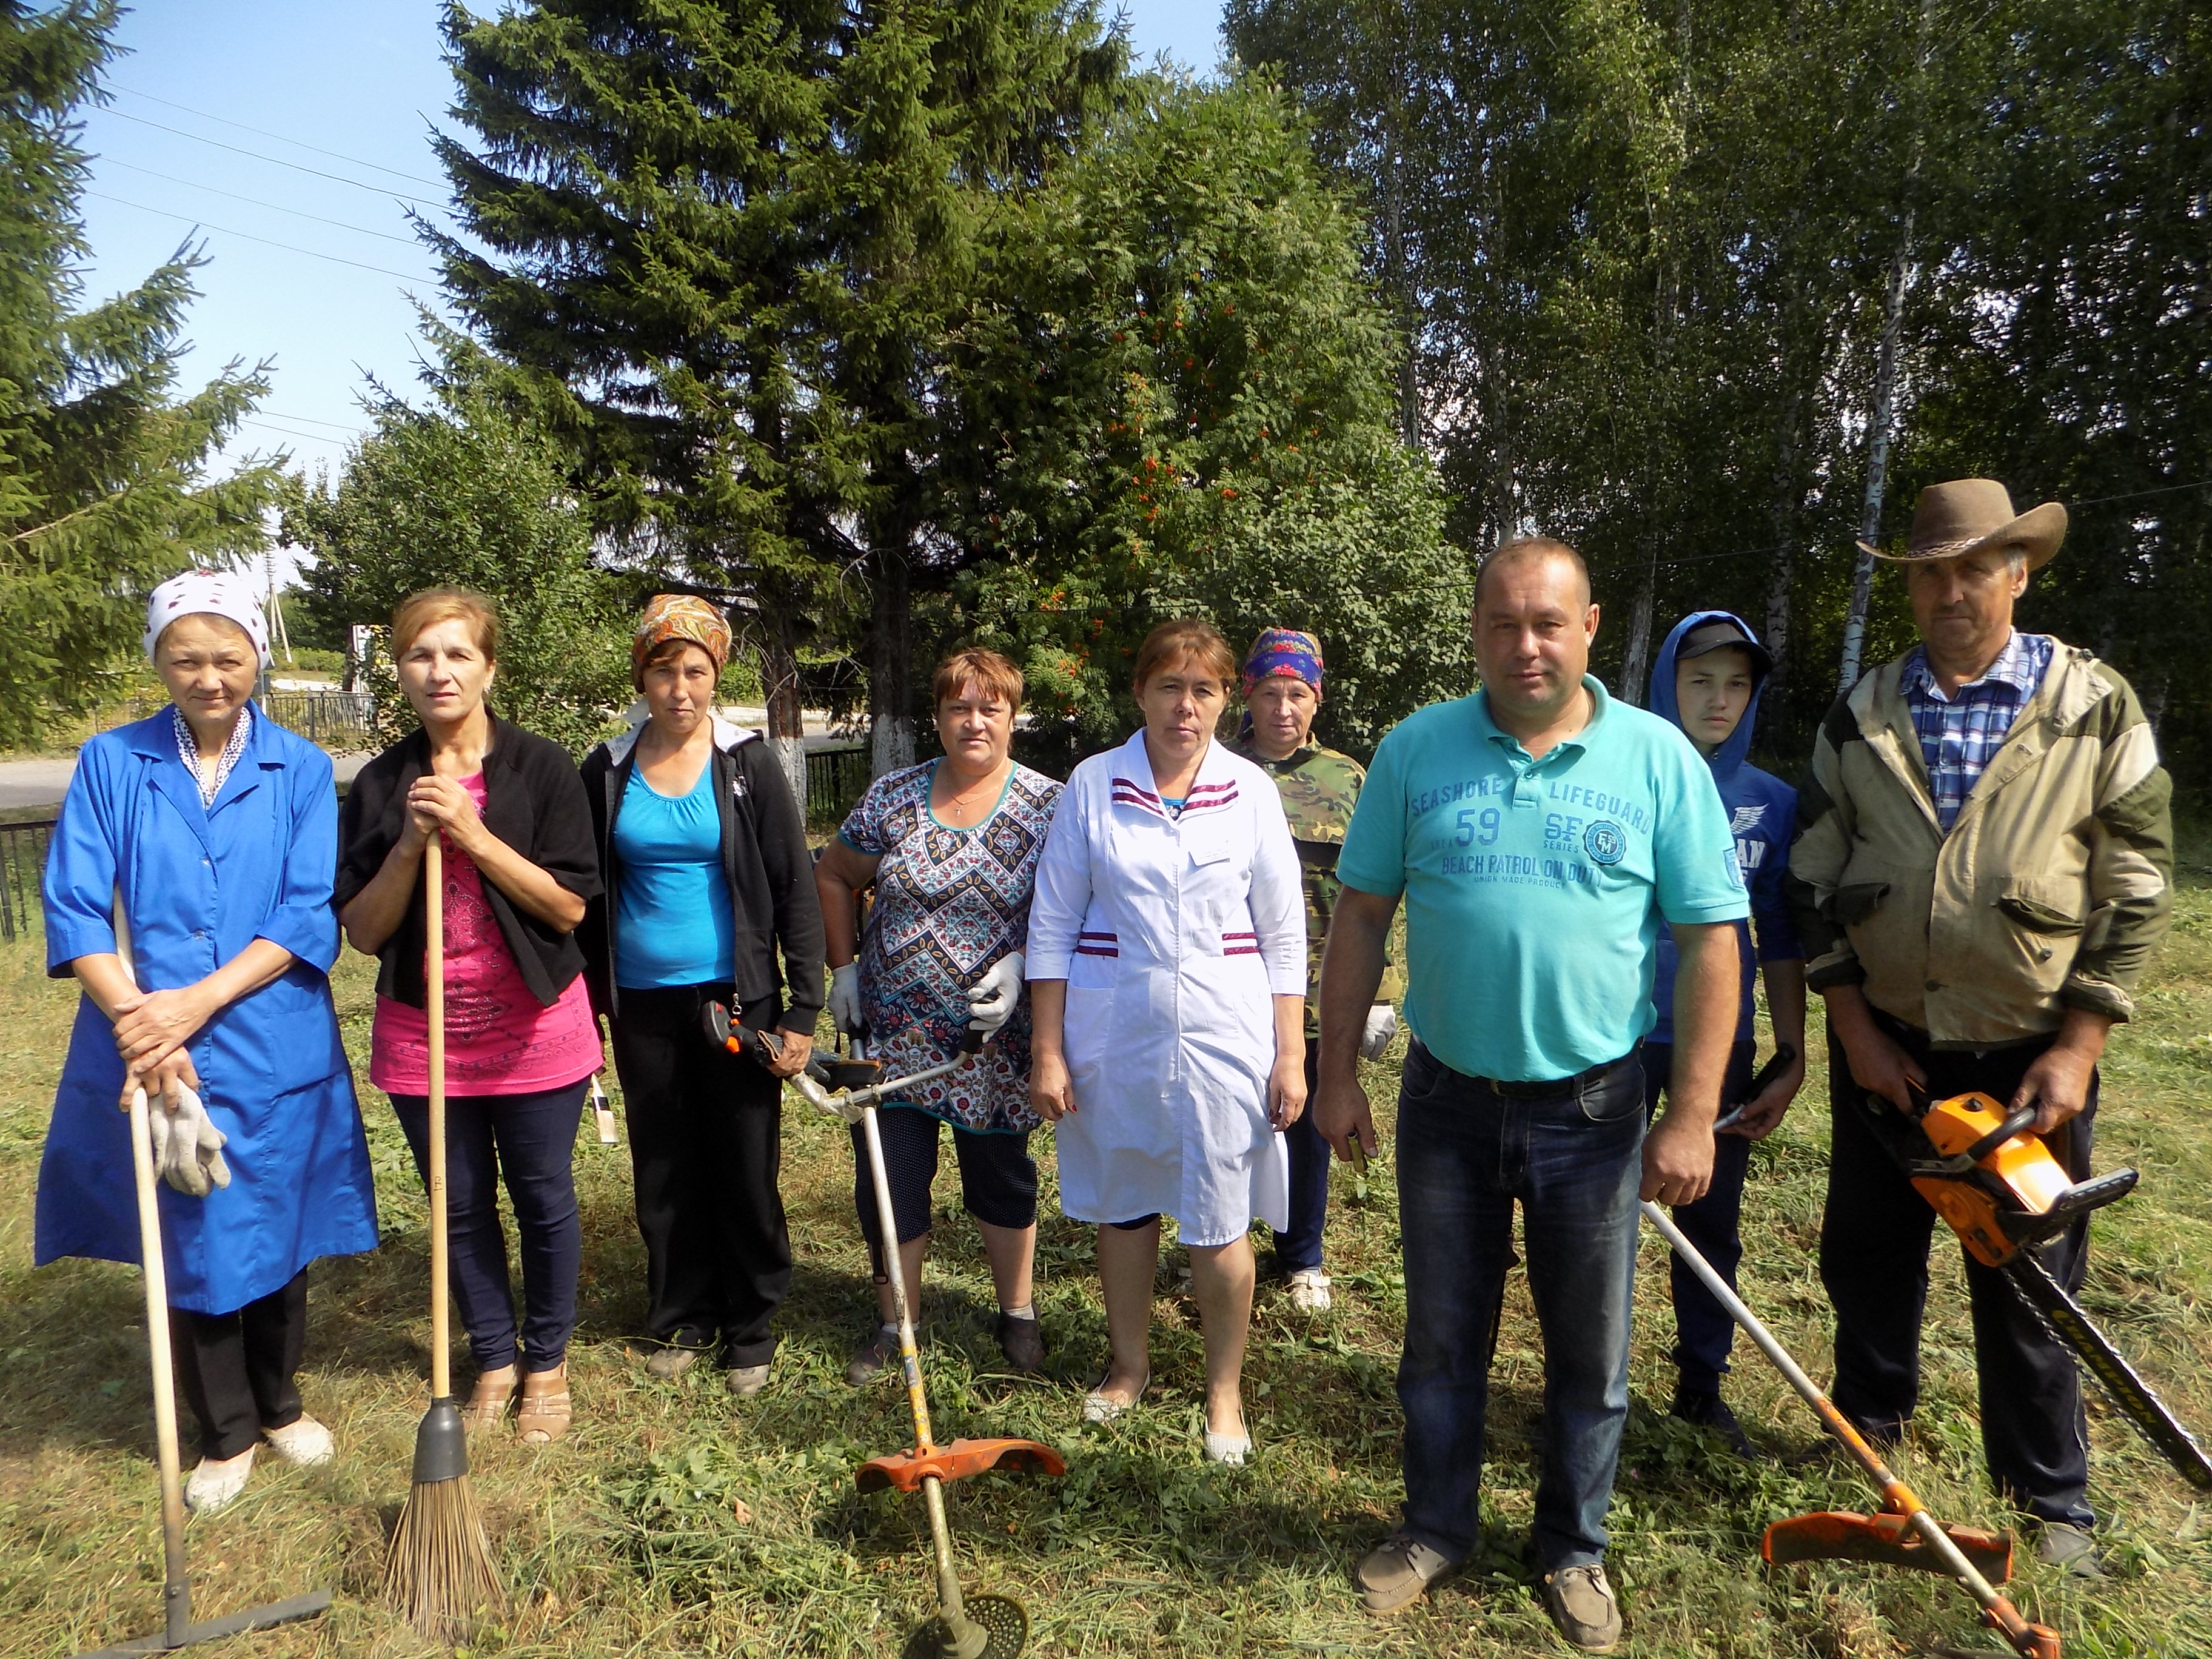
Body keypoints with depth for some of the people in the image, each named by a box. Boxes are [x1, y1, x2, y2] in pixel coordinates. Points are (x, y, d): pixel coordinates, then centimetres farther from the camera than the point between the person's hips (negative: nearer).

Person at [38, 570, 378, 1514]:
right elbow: (73, 906, -6)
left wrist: (199, 1001, -17)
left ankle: (280, 1405, 36)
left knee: (277, 1235, 13)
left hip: (272, 1052, 0)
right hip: (151, 1050, 0)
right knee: (187, 1243, 11)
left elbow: (309, 915, -7)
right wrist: (138, 1020, -18)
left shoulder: (299, 769, 0)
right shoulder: (112, 763, 1)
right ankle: (226, 1435, 30)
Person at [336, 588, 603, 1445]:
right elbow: (362, 931, -2)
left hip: (533, 1028, -2)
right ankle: (495, 1359, 33)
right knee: (463, 1207, 14)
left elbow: (568, 906, -12)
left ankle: (547, 1362, 29)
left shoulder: (542, 768, -7)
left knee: (543, 1201, 9)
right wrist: (411, 843, -17)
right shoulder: (380, 785, 0)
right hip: (423, 1034, 3)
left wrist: (473, 833, -20)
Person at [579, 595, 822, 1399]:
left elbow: (796, 891, -4)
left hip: (733, 998, -2)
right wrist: (585, 1002, 6)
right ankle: (682, 1320, 30)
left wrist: (802, 1010, -8)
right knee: (663, 1171, 12)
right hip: (643, 1004, 3)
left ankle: (751, 1331, 22)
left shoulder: (748, 764, -4)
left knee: (745, 1169, 4)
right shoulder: (607, 771, 3)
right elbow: (585, 893, 11)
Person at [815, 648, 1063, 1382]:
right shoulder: (892, 796, 0)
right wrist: (842, 968, 6)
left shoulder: (1047, 805, -6)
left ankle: (1017, 1313, 34)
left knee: (1002, 1178, 13)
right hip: (893, 1030, 2)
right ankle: (893, 1322, 30)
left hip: (994, 1037, -2)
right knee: (889, 1178, 9)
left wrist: (1021, 963, -19)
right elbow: (833, 876, 12)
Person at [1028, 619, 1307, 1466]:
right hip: (1113, 1032, 1)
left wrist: (1291, 1054, 0)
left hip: (1223, 1032, -1)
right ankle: (1130, 1364, 37)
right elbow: (1052, 925, 1)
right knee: (1122, 1204, 15)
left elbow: (1283, 935, 3)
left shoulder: (1251, 792, 0)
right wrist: (1048, 1050, -1)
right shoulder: (1092, 785, -2)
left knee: (1219, 1222, 4)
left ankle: (1225, 1390, 26)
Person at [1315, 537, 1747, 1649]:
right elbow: (1361, 915, 1)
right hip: (1445, 1098, 1)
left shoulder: (1660, 758, -6)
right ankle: (1436, 1527, 38)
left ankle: (1573, 1548, 38)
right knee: (1441, 1338, 16)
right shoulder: (1416, 750, -3)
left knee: (1589, 1352, 15)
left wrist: (1691, 1115, -9)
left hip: (1592, 1107, -1)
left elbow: (1711, 942, -6)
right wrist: (1338, 1073, 0)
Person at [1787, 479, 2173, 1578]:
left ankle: (2052, 1498, 28)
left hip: (2028, 1058, -2)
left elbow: (2137, 892, -6)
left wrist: (2077, 1052, -10)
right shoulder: (1859, 718, 0)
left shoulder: (2098, 711, -6)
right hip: (1884, 1047, 3)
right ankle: (1870, 1425, 39)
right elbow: (1815, 884, 2)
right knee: (1867, 1252, 16)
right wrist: (1854, 1029, -3)